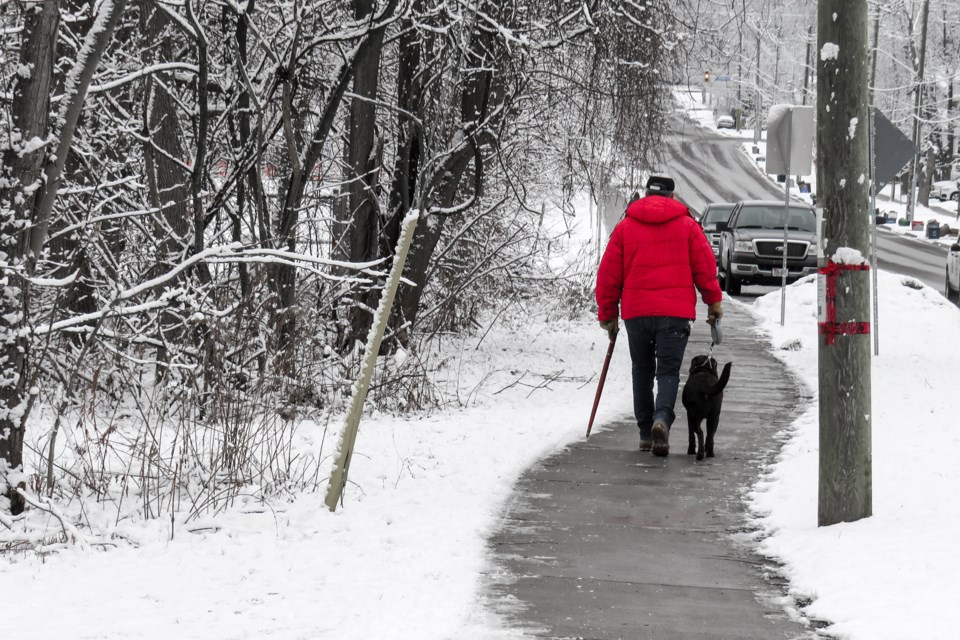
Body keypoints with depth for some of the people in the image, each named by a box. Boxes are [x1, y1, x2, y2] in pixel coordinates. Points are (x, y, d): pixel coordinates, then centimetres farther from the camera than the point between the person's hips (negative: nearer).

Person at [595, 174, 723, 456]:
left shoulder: (625, 226, 7)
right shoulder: (687, 225, 4)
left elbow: (608, 273, 7)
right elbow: (705, 267, 4)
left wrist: (607, 313, 14)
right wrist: (714, 301, 16)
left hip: (636, 311, 1)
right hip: (675, 312, -1)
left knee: (642, 372, 14)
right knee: (668, 371, 0)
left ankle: (646, 433, 16)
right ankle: (662, 418, -26)